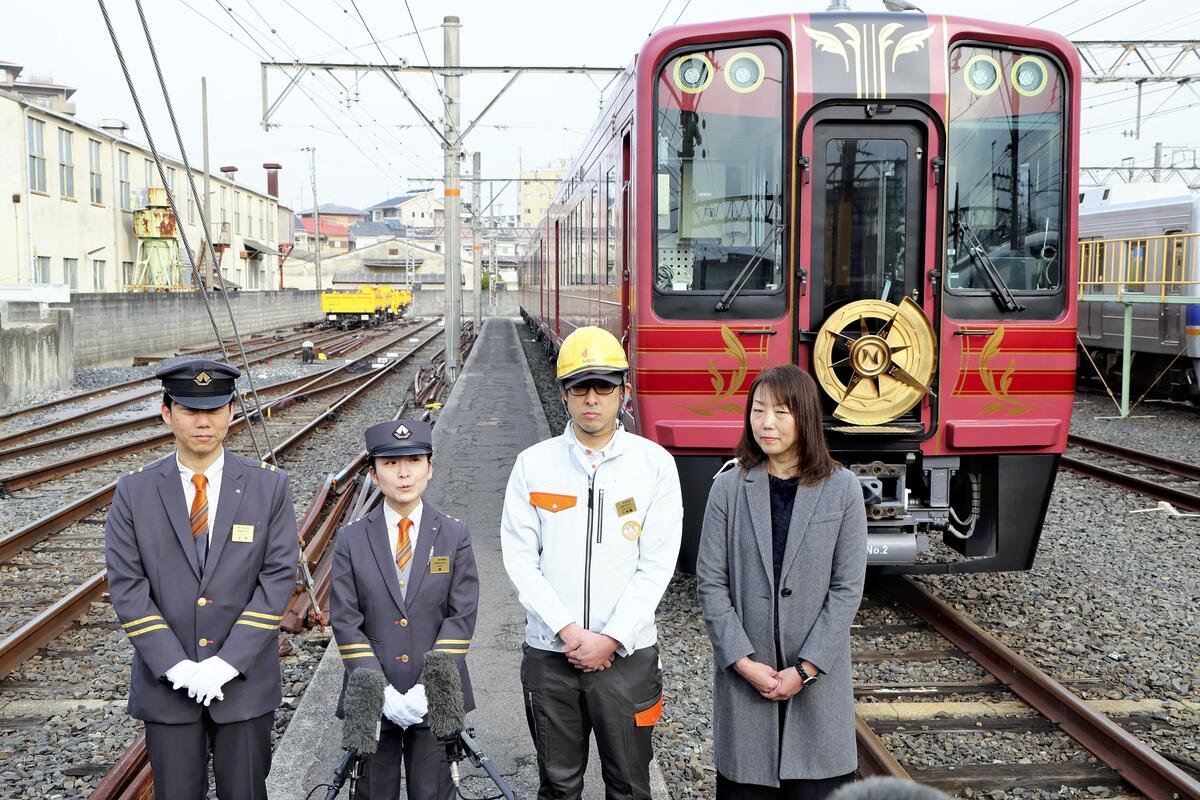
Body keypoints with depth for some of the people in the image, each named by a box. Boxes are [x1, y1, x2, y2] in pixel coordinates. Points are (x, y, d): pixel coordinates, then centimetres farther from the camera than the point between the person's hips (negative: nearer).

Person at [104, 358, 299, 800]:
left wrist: (227, 663, -14)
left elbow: (278, 578, -7)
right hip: (165, 682, 1)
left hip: (244, 681, 0)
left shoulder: (269, 486, -3)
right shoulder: (134, 491, -1)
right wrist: (175, 666, -13)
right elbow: (126, 585, -4)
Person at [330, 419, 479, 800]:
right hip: (372, 698, 0)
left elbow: (462, 618, -4)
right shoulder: (352, 540, 2)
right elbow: (345, 623, -3)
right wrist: (381, 692, -12)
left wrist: (430, 688, -14)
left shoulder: (455, 536, 1)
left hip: (436, 697, 0)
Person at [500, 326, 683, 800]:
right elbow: (519, 558, -2)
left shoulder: (654, 463, -2)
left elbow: (657, 564, -5)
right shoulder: (533, 464, 2)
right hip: (549, 653, 1)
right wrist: (568, 631, -12)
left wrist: (610, 639, -12)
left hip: (626, 653, -1)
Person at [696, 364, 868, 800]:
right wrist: (744, 662, -10)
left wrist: (805, 669, -9)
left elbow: (847, 589, -4)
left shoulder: (842, 490, -2)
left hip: (818, 677, 0)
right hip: (743, 675, 1)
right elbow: (710, 583, -2)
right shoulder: (729, 487, 0)